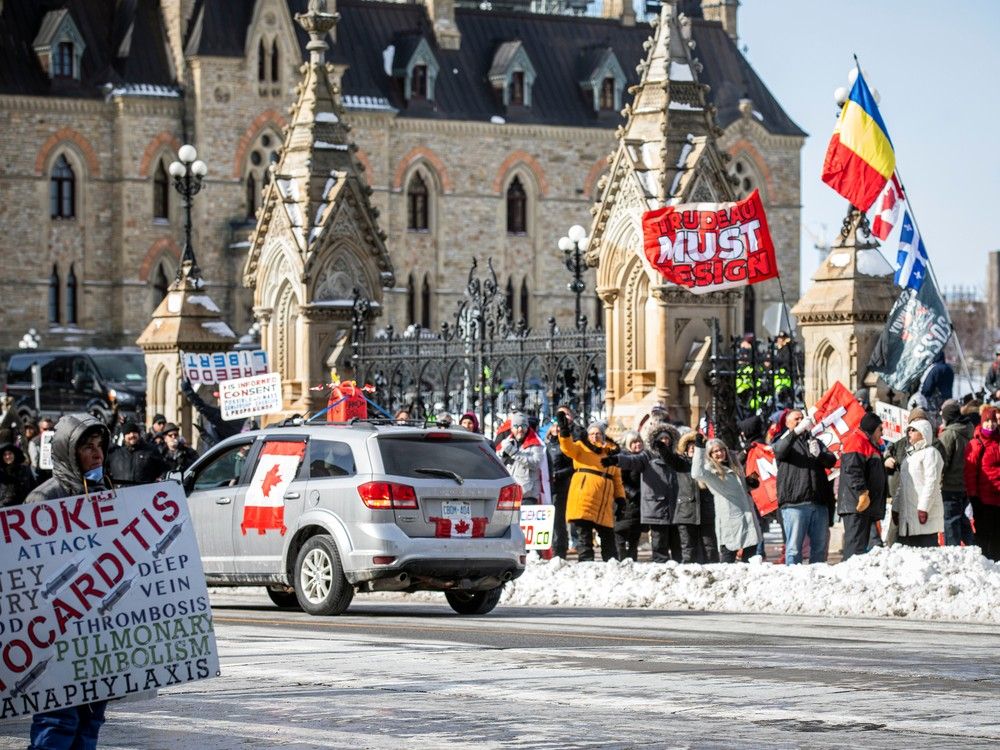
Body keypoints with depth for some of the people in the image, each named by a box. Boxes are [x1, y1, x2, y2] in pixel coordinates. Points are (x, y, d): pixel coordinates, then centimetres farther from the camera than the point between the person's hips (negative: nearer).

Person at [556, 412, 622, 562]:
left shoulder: (611, 453, 19)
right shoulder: (581, 448, 8)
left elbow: (617, 479, 21)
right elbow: (568, 447, -14)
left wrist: (620, 498, 12)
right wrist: (564, 429, -30)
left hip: (604, 504, 4)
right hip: (583, 501, -4)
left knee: (608, 537, 9)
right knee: (583, 537, -4)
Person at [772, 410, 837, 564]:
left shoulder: (815, 441, 22)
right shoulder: (785, 440, 9)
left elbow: (832, 461, 10)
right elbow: (779, 450, -15)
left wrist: (819, 454, -12)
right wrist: (797, 431, -27)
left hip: (819, 504, 5)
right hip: (794, 503, -5)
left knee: (821, 545, 7)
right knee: (794, 546, -7)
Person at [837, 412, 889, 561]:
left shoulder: (869, 444, 26)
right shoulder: (857, 441, -8)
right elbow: (853, 470, -19)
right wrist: (862, 492, -25)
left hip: (866, 505, 11)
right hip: (856, 504, -11)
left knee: (861, 543, 10)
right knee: (856, 544, -17)